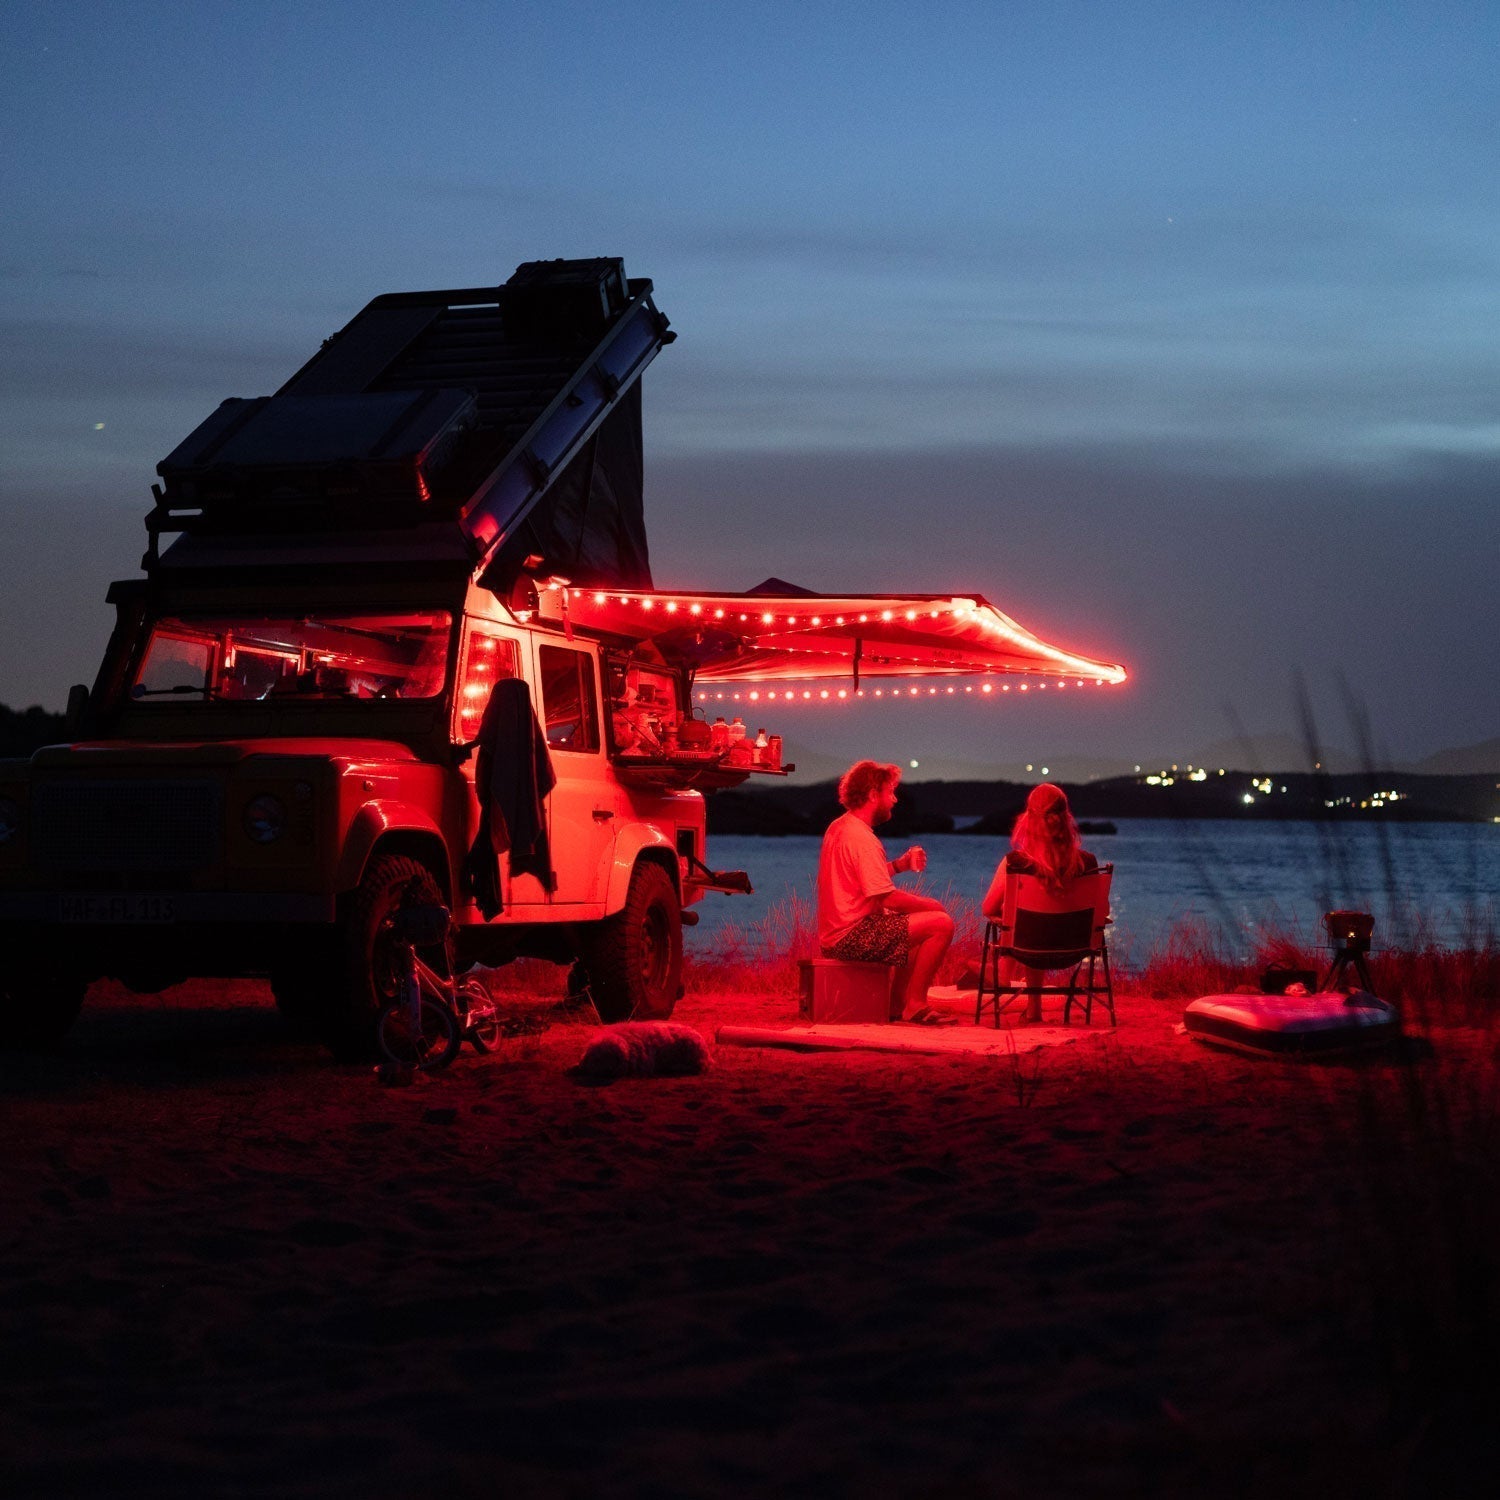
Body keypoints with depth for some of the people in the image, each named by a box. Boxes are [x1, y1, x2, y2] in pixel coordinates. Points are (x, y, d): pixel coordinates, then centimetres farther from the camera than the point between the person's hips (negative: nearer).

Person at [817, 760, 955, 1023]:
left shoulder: (837, 828, 13)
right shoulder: (862, 838, -18)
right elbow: (887, 897, -21)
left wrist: (900, 864, 10)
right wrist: (930, 904, -7)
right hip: (851, 937, -11)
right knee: (942, 923, -14)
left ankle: (896, 1005, 20)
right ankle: (915, 1005, -6)